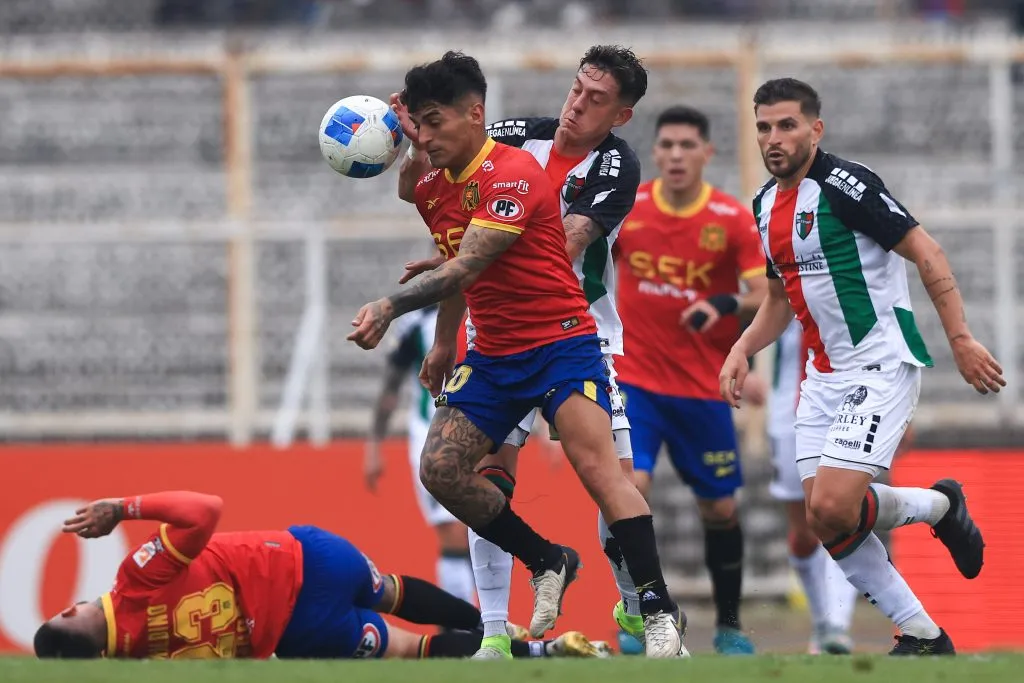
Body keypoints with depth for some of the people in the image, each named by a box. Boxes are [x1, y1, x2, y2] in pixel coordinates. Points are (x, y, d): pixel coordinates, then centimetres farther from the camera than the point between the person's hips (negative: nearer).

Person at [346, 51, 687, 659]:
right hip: (493, 353, 8)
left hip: (561, 341, -8)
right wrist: (444, 341, 25)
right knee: (441, 470, -4)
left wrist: (391, 308, -38)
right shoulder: (433, 187, 6)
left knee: (597, 466, -23)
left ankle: (659, 611, -22)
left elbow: (466, 267, -29)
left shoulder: (513, 173, -20)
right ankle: (548, 563, 15)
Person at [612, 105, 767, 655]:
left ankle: (729, 625, 27)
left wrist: (725, 306, -33)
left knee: (720, 508, 8)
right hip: (634, 378, 0)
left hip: (703, 388, 0)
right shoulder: (624, 208, -4)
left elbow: (766, 297, -15)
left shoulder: (733, 220, -7)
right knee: (629, 489, -19)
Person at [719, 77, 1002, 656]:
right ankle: (924, 637, 12)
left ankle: (940, 505, 9)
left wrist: (961, 338, -20)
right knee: (825, 522, 1)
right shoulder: (766, 204, 11)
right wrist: (743, 350, 7)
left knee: (834, 508, -20)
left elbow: (928, 254, -15)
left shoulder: (843, 184, -15)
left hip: (881, 364, -8)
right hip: (825, 375, 8)